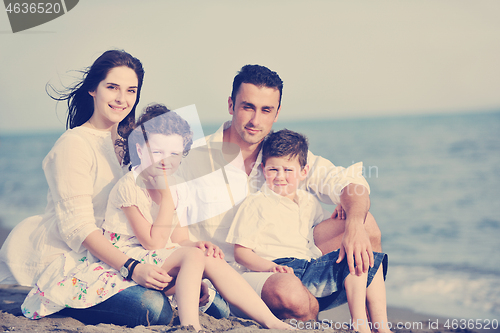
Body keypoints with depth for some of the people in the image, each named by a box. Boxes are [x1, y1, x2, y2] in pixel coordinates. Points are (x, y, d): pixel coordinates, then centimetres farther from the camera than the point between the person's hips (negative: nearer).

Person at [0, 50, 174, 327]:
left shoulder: (125, 143, 15)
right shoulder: (75, 144, -11)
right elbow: (78, 227, -19)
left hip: (106, 254, 9)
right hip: (65, 260, -9)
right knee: (154, 308, -29)